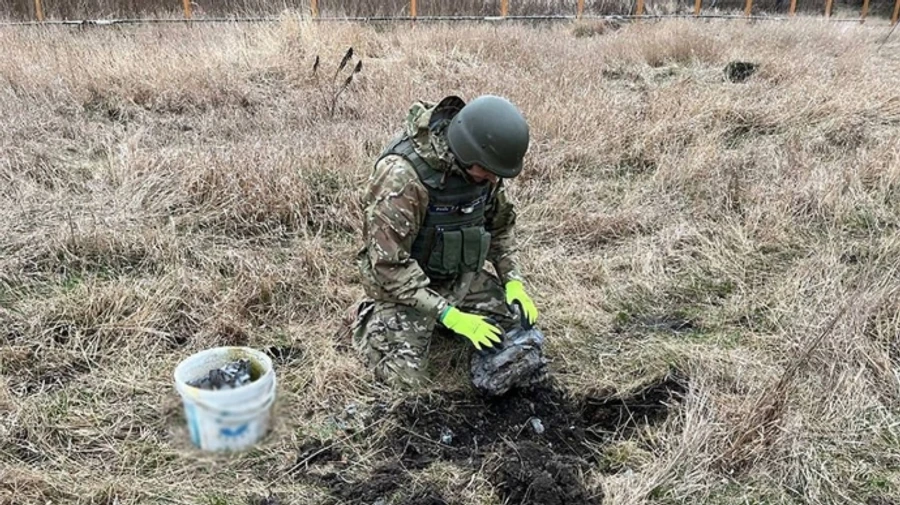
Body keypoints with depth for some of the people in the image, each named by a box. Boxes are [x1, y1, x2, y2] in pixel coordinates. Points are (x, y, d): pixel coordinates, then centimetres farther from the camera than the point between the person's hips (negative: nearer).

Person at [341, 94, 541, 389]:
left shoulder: (478, 165, -11)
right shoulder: (402, 175, -33)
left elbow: (501, 223, 6)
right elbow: (389, 263, -30)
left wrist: (513, 280, -6)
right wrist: (449, 315, -30)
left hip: (461, 275, 6)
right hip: (402, 282, -6)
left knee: (519, 327, 1)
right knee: (405, 377, -16)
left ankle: (429, 321, 18)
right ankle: (365, 318, 12)